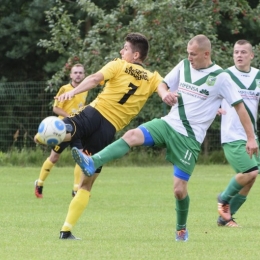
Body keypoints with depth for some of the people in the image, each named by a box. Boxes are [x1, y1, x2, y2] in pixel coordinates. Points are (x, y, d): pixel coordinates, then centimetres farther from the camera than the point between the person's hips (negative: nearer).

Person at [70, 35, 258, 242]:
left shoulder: (220, 77, -8)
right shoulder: (184, 66, 6)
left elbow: (240, 106, -6)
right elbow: (163, 84, 14)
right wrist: (165, 93, -11)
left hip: (190, 138, -4)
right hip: (169, 124, 4)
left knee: (179, 190, -5)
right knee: (132, 135, -24)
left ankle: (181, 229, 21)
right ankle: (92, 164, -39)